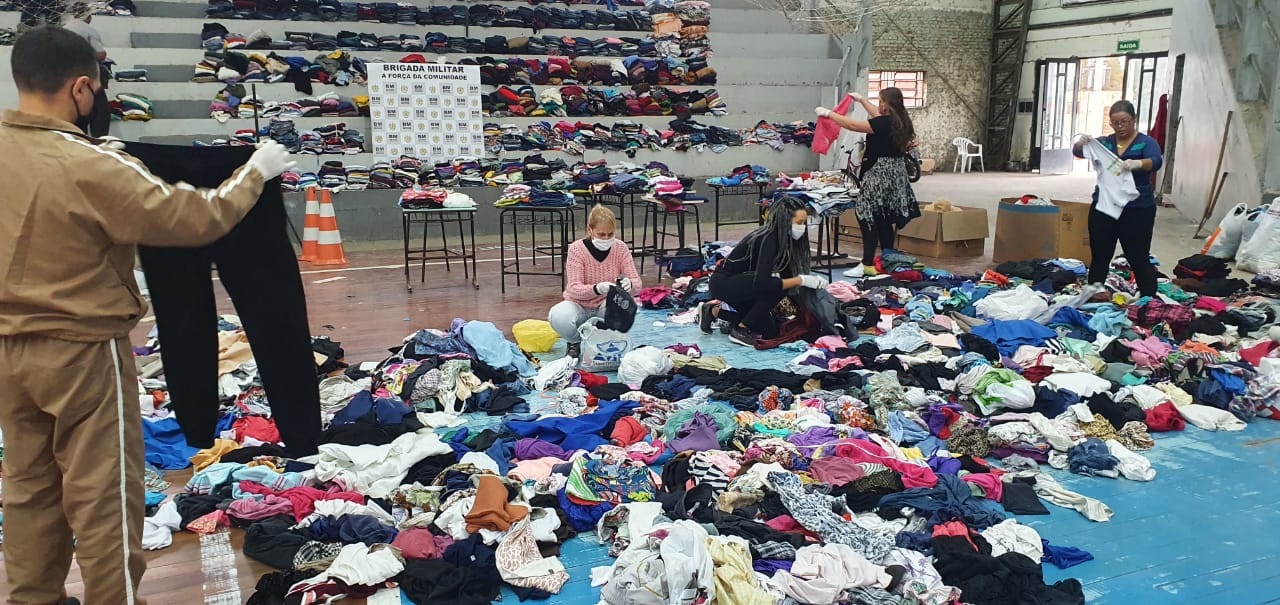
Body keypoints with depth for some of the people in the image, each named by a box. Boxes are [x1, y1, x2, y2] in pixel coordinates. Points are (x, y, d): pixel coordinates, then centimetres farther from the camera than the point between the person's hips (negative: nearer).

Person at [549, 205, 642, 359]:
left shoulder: (620, 248, -9)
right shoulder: (577, 249, -16)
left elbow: (637, 283, -12)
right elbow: (573, 289, -23)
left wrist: (629, 284, -38)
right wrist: (597, 289, -44)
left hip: (606, 308, 2)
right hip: (579, 306, -1)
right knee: (559, 317, -36)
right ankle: (576, 342, 0)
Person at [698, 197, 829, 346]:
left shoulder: (783, 240, -1)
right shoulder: (768, 240, -27)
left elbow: (787, 277, 4)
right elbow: (762, 282, -36)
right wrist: (801, 280, -33)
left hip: (741, 285, 9)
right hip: (723, 283, -9)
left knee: (769, 331, 8)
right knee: (776, 286, -27)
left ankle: (715, 311, 17)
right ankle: (741, 330, -15)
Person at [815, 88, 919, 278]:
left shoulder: (884, 123, -17)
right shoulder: (900, 122, 9)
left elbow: (853, 125, -16)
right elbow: (878, 116, 28)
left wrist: (828, 113, -6)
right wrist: (861, 100, 39)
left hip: (879, 175, -9)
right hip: (895, 175, 9)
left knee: (868, 218, -6)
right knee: (886, 221, 14)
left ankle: (868, 265, -6)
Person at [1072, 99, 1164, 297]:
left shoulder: (1146, 143, 0)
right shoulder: (1104, 142, 9)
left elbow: (1156, 162, -19)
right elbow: (1078, 152, -4)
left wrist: (1137, 164, -41)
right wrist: (1081, 142, -28)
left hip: (1137, 211, -3)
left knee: (1139, 260, -4)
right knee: (1099, 259, 9)